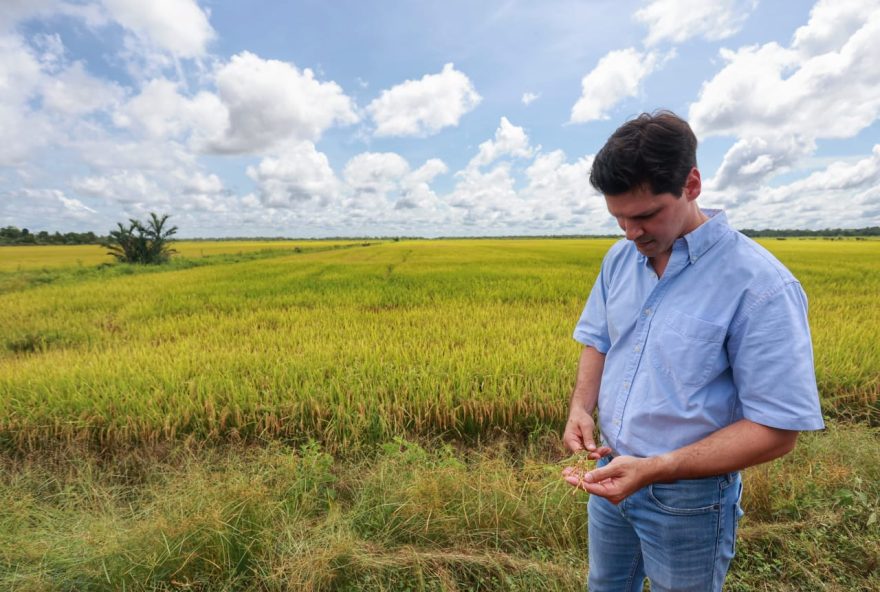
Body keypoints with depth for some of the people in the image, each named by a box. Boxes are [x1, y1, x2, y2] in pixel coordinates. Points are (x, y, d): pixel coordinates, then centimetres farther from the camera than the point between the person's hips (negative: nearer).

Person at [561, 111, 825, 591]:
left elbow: (777, 430, -21)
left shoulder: (760, 285, -23)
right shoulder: (620, 258, -5)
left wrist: (655, 469, -30)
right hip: (612, 472, 6)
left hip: (689, 495, -5)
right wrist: (581, 405, -12)